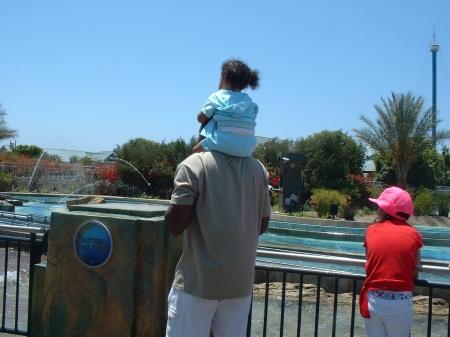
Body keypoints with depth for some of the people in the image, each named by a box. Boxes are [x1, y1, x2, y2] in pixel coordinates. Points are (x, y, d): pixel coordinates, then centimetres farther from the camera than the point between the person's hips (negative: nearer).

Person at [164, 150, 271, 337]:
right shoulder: (259, 169, 2)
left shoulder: (195, 165, -12)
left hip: (199, 282, -4)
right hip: (240, 281, 4)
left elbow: (175, 225, -13)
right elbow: (262, 226, 10)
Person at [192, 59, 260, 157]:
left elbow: (201, 118, 9)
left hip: (224, 144, -3)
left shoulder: (216, 97, 4)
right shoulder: (249, 101, 14)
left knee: (195, 150, 17)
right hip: (247, 149, 4)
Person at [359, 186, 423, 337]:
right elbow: (415, 274, 3)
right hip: (401, 303, -1)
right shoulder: (413, 234, 1)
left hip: (374, 300, 1)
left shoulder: (371, 230, 3)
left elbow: (369, 264, 2)